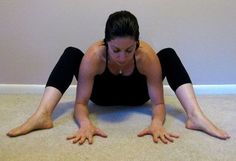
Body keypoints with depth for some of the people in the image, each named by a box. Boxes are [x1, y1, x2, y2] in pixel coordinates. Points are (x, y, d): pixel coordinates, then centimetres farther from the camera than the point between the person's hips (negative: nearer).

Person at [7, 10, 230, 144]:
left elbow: (158, 102, -31)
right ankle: (42, 115, -35)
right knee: (70, 53, -25)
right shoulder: (93, 55, -37)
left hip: (136, 95, 1)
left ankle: (195, 116, -33)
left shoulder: (148, 56, -35)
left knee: (169, 55, -23)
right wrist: (85, 123, -55)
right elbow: (81, 102, -34)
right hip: (103, 95, 0)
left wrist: (157, 123, -52)